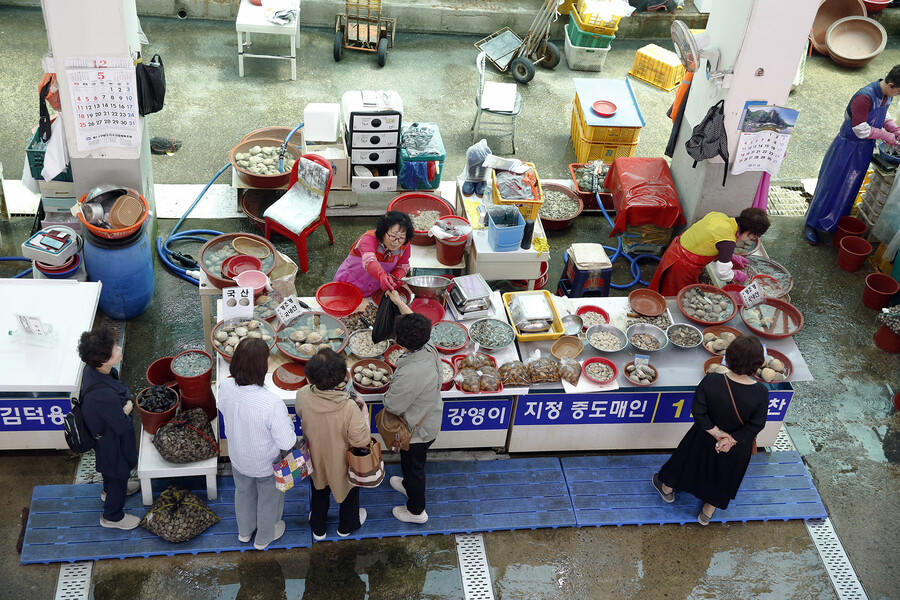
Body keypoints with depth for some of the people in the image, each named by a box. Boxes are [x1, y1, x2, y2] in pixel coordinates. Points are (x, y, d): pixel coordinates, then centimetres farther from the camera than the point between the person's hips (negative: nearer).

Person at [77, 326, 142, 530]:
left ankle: (110, 490, 65)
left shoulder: (92, 369, -19)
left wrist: (124, 404, -13)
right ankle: (112, 517, 44)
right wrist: (128, 406, -15)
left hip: (102, 428, 8)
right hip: (112, 440, -8)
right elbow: (122, 425, -30)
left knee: (111, 468, 36)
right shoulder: (105, 394, -46)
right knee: (118, 473, 20)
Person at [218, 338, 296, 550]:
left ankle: (244, 531, 60)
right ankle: (264, 538, 54)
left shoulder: (225, 387, -26)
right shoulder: (272, 404, -42)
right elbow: (287, 443, -29)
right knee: (269, 500, 27)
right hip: (266, 465, -4)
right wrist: (287, 421, -11)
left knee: (243, 493, 34)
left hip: (238, 458, 4)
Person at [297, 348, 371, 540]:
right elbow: (361, 440, -27)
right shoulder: (349, 407, -39)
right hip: (341, 460, -3)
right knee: (348, 491, 29)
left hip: (315, 458, 3)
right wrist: (364, 414, -14)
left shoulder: (303, 396, -29)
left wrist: (311, 385, 1)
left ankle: (318, 529, 54)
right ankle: (347, 526, 55)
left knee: (319, 492, 31)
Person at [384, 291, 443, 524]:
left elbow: (392, 406, -27)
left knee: (413, 467, 19)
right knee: (411, 463, 34)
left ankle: (416, 511, 43)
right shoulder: (430, 351, -19)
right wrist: (399, 301, 13)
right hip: (431, 422, 8)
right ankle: (408, 485, 62)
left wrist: (388, 392, -6)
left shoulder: (410, 374, -43)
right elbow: (414, 320, 2)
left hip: (417, 432, -7)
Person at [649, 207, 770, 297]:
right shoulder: (728, 241, -28)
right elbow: (723, 273, -20)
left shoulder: (720, 216, -5)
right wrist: (738, 275, 1)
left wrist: (731, 257, 15)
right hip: (682, 268, -8)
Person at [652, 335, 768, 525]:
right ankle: (708, 512, 52)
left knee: (688, 460, 29)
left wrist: (716, 432, -13)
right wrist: (732, 439, -16)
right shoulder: (760, 392, -28)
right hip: (738, 448, 1)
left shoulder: (710, 382, -30)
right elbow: (756, 424, -20)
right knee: (722, 475, 28)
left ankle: (667, 489, 57)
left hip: (706, 438, 0)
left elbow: (698, 412, -22)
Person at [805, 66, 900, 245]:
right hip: (848, 147, -8)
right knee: (831, 186, 2)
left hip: (865, 149, 8)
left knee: (850, 187, 18)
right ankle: (811, 224, 13)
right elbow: (861, 130, -26)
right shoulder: (864, 97, -30)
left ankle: (839, 221, 33)